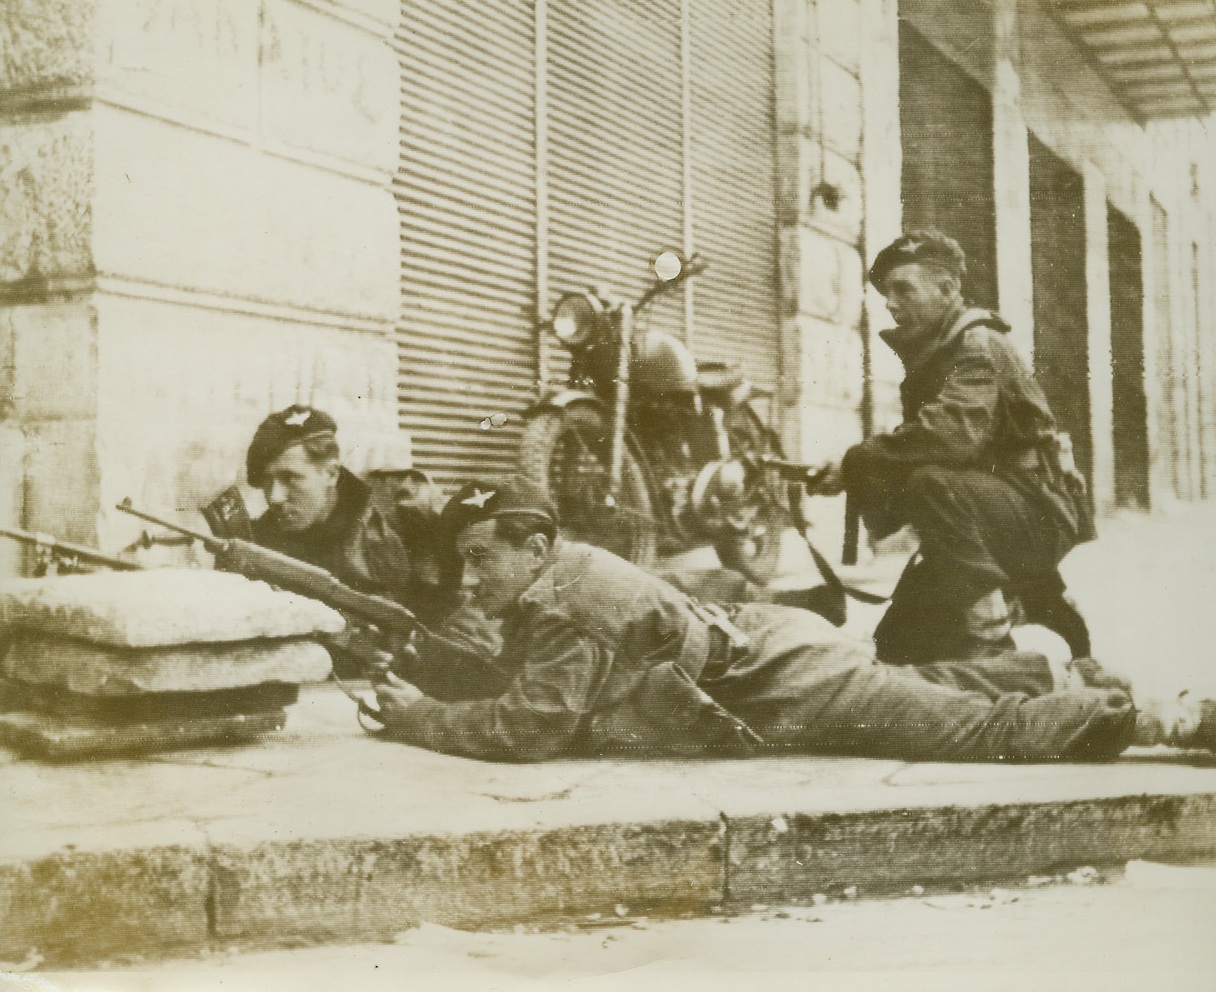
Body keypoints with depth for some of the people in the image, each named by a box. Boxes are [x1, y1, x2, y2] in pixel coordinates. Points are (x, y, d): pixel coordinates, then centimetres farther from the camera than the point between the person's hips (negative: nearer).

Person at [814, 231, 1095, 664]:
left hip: (1039, 515, -9)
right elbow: (918, 447, 10)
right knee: (896, 645, 3)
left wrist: (858, 461, -26)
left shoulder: (978, 345, -14)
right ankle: (1031, 599, 18)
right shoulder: (929, 355, 15)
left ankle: (987, 624, -25)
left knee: (931, 482, -36)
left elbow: (955, 434, -32)